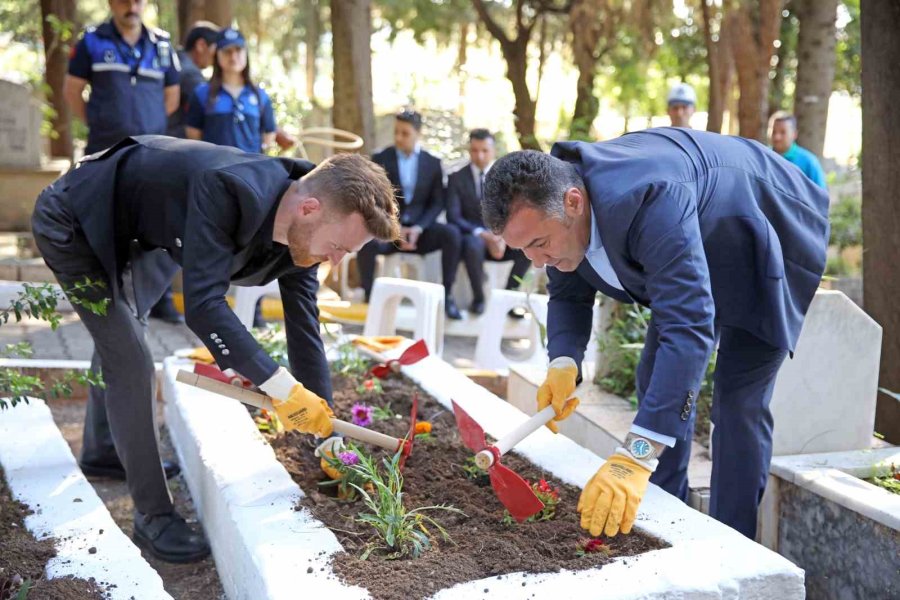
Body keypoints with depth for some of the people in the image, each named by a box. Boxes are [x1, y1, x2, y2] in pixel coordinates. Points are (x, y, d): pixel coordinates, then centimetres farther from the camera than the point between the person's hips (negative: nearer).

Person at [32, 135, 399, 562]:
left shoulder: (299, 231, -15)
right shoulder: (228, 190, -40)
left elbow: (304, 326, -7)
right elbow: (203, 303, -43)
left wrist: (325, 433, -3)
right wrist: (281, 387, -41)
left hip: (125, 229, 8)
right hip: (72, 221, -8)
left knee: (117, 336, 26)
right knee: (131, 362, -12)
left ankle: (102, 448, 51)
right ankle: (153, 516, 1)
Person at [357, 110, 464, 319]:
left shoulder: (433, 163, 7)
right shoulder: (380, 160, 3)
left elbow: (437, 203, 4)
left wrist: (418, 228, -13)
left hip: (418, 228, 1)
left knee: (452, 234, -28)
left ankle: (447, 296, -17)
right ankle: (369, 298, -19)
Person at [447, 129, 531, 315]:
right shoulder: (456, 178, 4)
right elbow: (453, 217, -6)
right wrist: (481, 233, -23)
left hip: (502, 235, 2)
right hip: (472, 234, -2)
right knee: (474, 245, -38)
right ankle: (478, 298, -16)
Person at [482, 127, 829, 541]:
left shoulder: (651, 200, -45)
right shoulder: (547, 201, -20)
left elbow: (689, 325, -51)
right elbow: (568, 293, -5)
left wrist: (636, 457, -56)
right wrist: (563, 363, -27)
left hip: (759, 243, -7)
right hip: (699, 247, 8)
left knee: (739, 400, -13)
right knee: (659, 380, 7)